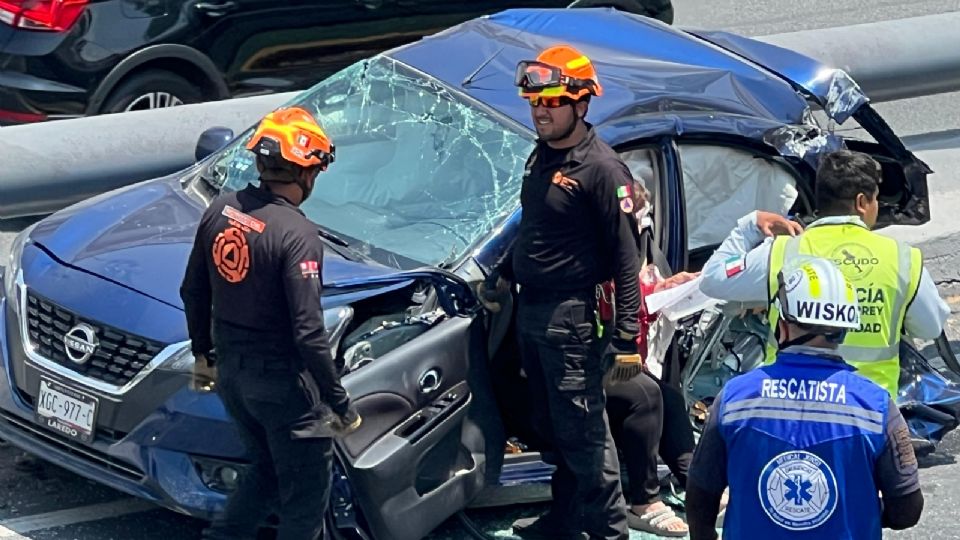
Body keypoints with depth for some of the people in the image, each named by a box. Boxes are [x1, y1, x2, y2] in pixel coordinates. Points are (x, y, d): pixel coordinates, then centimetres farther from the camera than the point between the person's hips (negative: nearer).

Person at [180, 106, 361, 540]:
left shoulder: (221, 210, -2)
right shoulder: (297, 235, -23)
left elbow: (194, 292, 9)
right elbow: (308, 333, -24)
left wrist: (202, 350, 25)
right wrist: (340, 406, -16)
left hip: (231, 372, 8)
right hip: (281, 381, -7)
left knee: (266, 470, 27)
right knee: (306, 496, 6)